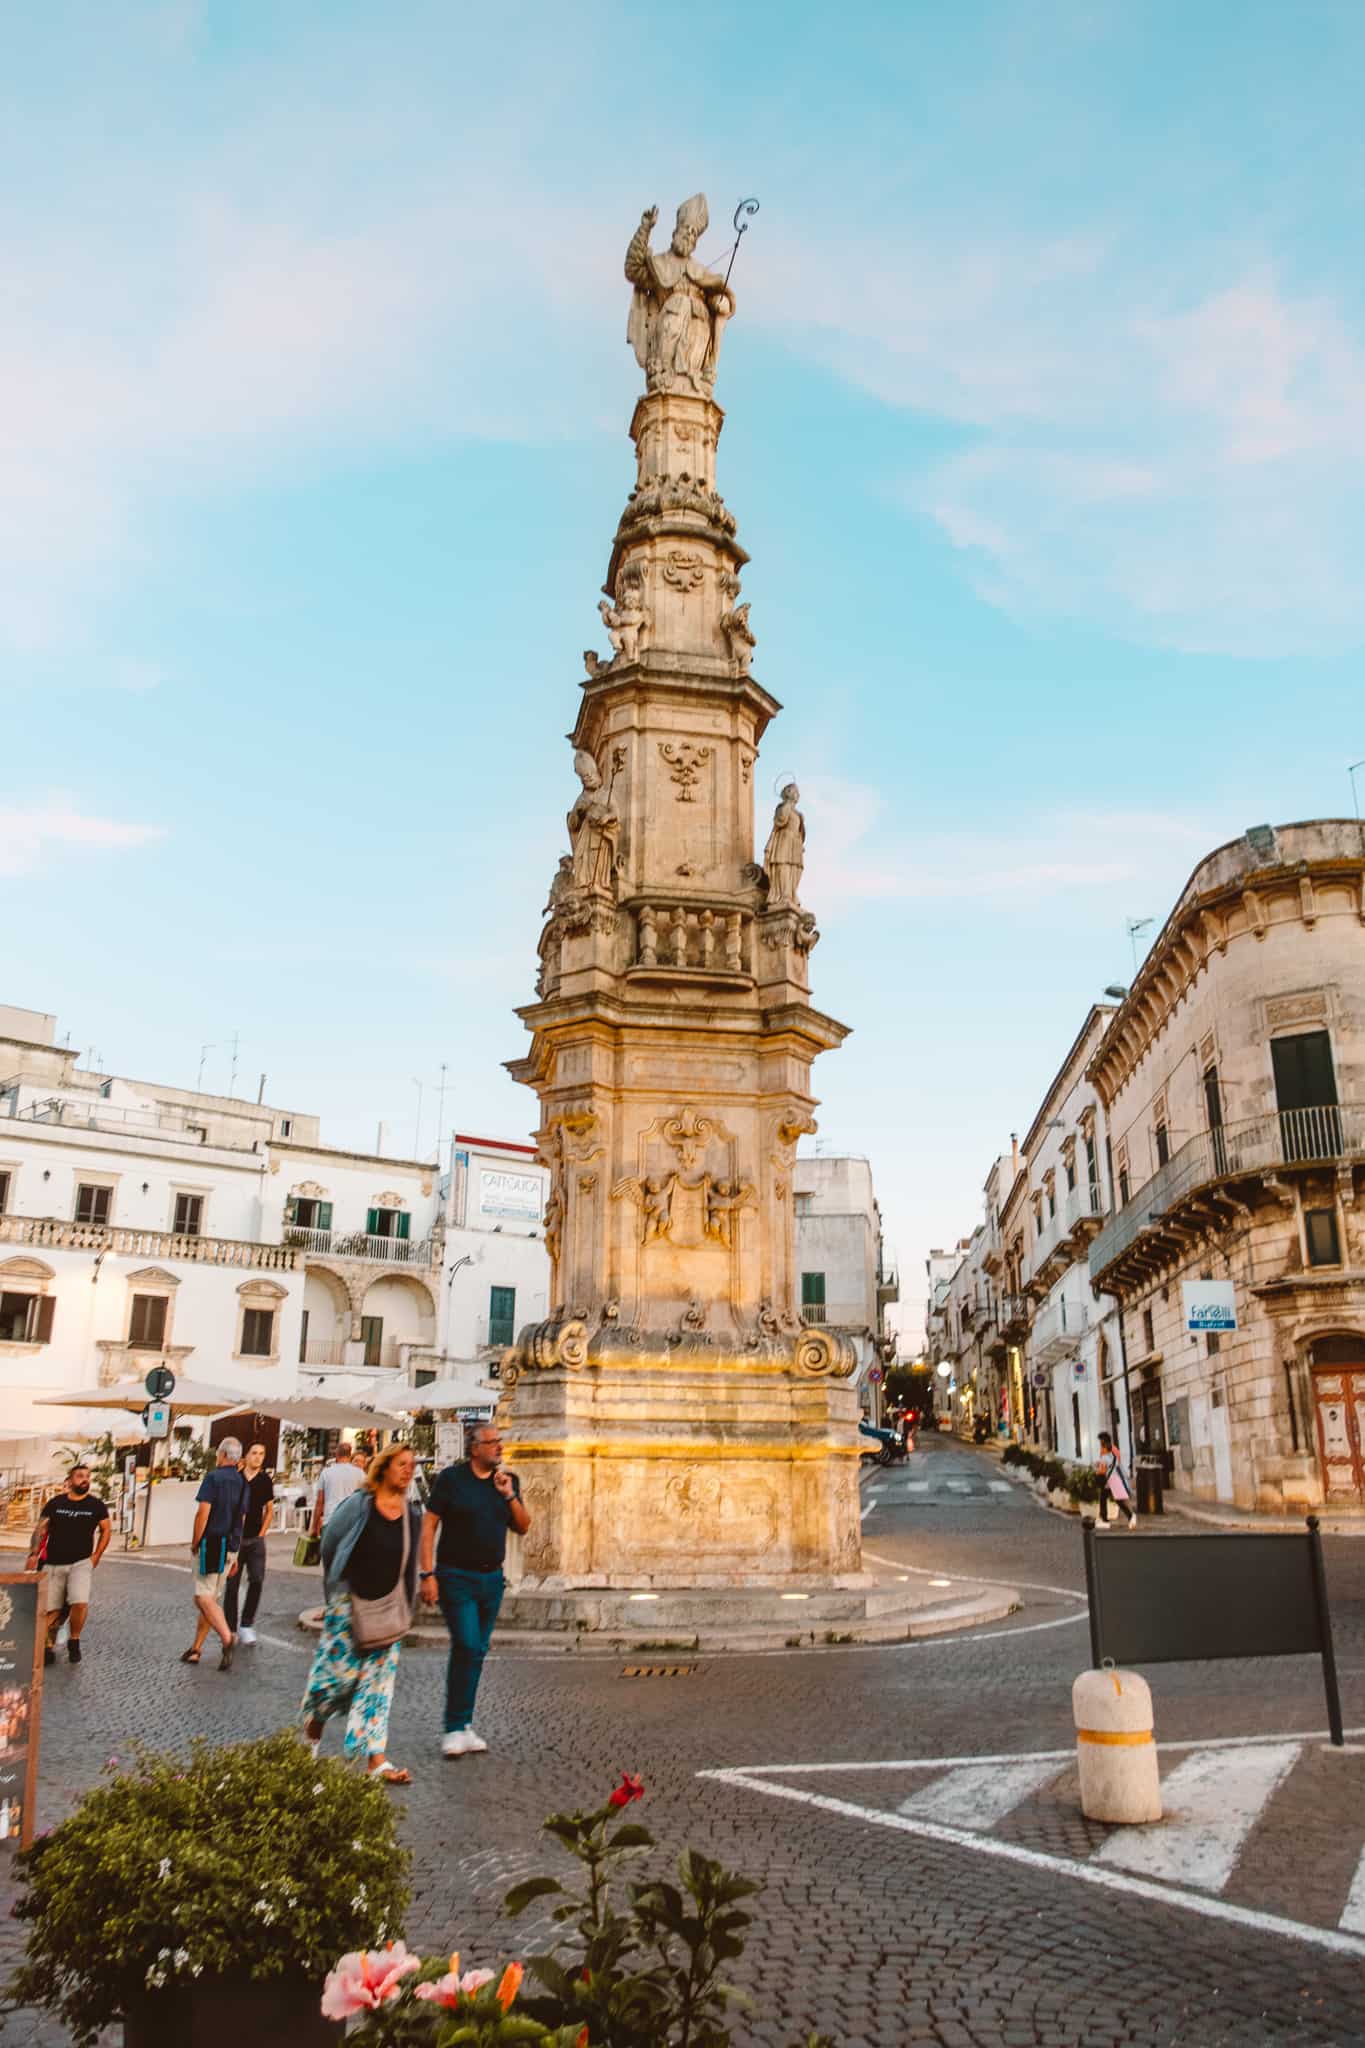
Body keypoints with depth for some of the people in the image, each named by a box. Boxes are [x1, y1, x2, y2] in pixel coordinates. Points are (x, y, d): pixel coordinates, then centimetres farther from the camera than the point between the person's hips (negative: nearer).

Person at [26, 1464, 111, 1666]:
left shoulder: (96, 1505, 2)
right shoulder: (55, 1503, 4)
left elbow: (106, 1530, 10)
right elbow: (40, 1530, 5)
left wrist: (96, 1556, 1)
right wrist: (34, 1554, -9)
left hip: (81, 1563, -2)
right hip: (52, 1564, 2)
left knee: (80, 1602, -21)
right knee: (50, 1610, 0)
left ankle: (74, 1641, 3)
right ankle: (48, 1648, 22)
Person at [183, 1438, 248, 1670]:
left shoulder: (213, 1477, -9)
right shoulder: (243, 1483, 14)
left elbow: (203, 1512, -16)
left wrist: (195, 1544, -4)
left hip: (212, 1543, -7)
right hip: (231, 1546, 7)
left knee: (204, 1597, -9)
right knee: (212, 1598, 13)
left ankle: (227, 1639, -26)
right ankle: (195, 1649, 17)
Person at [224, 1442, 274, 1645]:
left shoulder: (265, 1480, 5)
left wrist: (262, 1533, 6)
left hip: (256, 1539, 2)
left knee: (257, 1579, -9)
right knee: (232, 1584, 3)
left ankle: (246, 1625, 4)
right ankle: (231, 1630, 14)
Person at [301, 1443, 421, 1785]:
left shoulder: (413, 1514, 5)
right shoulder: (359, 1506, -8)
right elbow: (329, 1545, 1)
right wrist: (337, 1590, 7)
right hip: (350, 1603, -4)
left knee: (378, 1680, 0)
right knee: (339, 1668, 1)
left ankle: (376, 1758, -1)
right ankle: (313, 1722, 31)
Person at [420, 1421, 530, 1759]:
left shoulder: (507, 1480, 7)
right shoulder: (451, 1478, -6)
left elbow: (523, 1528, 6)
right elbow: (428, 1525, -7)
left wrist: (509, 1495, -10)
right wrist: (428, 1574, -13)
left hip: (492, 1579, 5)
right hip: (456, 1577, -5)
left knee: (477, 1651, 10)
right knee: (467, 1646, -13)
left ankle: (463, 1725, 21)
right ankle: (455, 1728, -3)